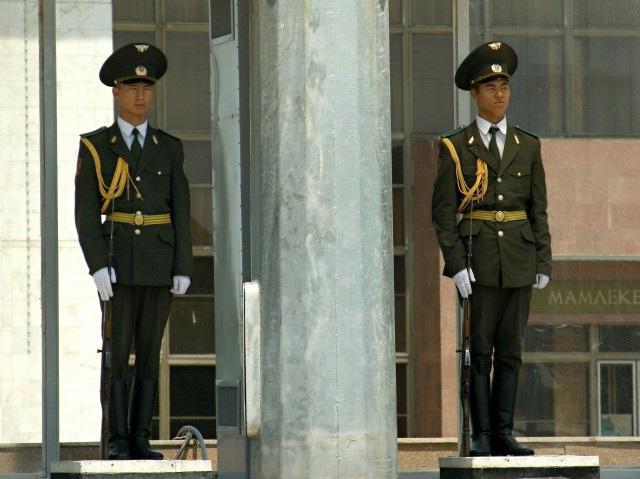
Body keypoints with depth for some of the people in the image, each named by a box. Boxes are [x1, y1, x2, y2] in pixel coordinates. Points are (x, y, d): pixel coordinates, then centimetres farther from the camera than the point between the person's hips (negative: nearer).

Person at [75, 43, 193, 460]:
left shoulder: (169, 149, 9)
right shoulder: (94, 147, 1)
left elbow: (181, 212, 7)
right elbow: (85, 212, -4)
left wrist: (184, 269, -3)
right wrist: (97, 266, -15)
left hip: (160, 264, 2)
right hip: (116, 264, -2)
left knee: (150, 351, 3)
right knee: (115, 351, -6)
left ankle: (140, 440, 6)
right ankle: (117, 441, -2)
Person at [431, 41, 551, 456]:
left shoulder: (527, 146, 11)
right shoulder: (455, 148, 1)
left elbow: (539, 210, 12)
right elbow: (442, 211, -2)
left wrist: (544, 262, 4)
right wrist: (456, 264, -11)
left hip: (518, 261, 3)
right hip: (477, 261, -3)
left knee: (510, 350, 4)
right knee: (478, 351, -3)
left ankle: (504, 433, 8)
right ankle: (481, 436, 1)